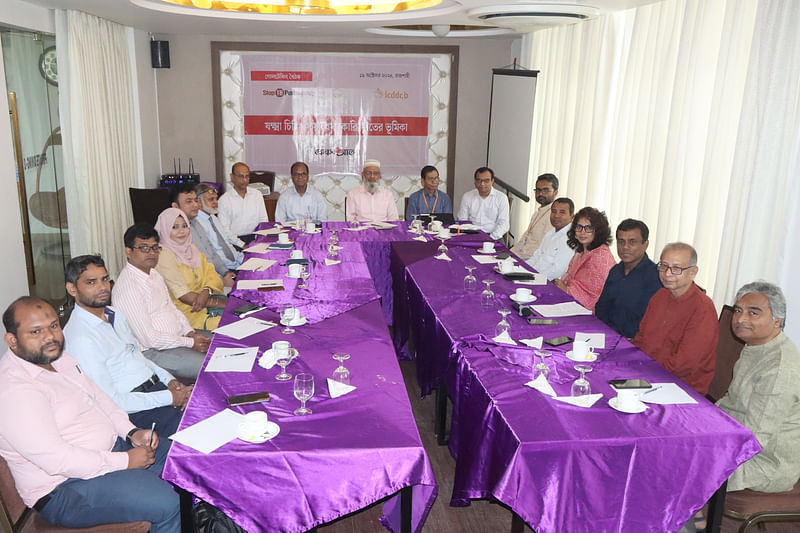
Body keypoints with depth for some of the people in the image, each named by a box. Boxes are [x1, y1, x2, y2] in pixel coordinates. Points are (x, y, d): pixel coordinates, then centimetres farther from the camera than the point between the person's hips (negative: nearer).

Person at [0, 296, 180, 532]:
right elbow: (56, 460, -28)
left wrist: (132, 432, 1)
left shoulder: (59, 357, 5)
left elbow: (98, 397, 16)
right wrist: (125, 461, -21)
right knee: (167, 503, -24)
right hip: (65, 488, -10)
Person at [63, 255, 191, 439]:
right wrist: (168, 398, -16)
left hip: (158, 384, 9)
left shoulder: (116, 314, 13)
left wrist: (169, 380, 5)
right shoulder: (80, 338, -15)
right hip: (134, 410, -9)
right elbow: (109, 400, -17)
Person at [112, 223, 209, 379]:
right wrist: (189, 343, -17)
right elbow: (148, 339, -22)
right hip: (154, 352, -10)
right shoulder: (127, 287, -21)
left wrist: (189, 332, 1)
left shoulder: (153, 273, 10)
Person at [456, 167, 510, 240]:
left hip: (493, 237, -1)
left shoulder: (501, 198, 3)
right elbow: (461, 221, 9)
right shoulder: (467, 196, 9)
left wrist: (491, 238, -19)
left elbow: (504, 223, -3)